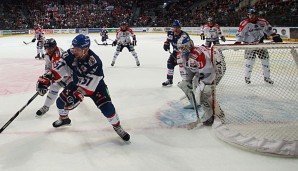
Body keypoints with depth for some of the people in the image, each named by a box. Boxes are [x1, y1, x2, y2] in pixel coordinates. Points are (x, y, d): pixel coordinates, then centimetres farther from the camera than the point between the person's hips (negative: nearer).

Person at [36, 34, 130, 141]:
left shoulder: (95, 62, -37)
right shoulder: (71, 55, -23)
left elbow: (88, 84, -38)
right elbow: (59, 67, -23)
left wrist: (78, 95, -46)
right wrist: (46, 79, -35)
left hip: (95, 85, -5)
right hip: (77, 82, 5)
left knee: (107, 107, -17)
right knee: (61, 101, 5)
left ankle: (117, 126, 10)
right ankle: (64, 119, 39)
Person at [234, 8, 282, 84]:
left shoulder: (262, 21, -3)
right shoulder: (244, 24, -15)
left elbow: (268, 29, 12)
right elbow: (239, 34, -14)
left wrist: (275, 36, 13)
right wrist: (237, 43, -25)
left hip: (260, 43, 4)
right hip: (249, 44, -4)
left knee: (265, 59, 6)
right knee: (250, 60, -12)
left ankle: (267, 77, 20)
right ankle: (247, 77, 7)